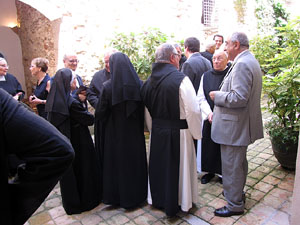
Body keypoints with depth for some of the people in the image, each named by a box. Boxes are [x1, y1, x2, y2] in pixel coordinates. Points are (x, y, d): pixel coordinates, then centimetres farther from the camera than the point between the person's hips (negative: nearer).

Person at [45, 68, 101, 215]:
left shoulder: (54, 100, -4)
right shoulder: (72, 103, -27)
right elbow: (90, 120, -19)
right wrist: (85, 111, 1)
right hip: (78, 144, -7)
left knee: (68, 172, 21)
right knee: (82, 169, 13)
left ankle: (70, 202, 40)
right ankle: (85, 201, 32)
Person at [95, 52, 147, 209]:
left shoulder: (108, 86, -17)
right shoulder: (139, 85, -9)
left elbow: (100, 115, -11)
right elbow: (144, 111, -3)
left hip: (115, 134, -2)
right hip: (135, 133, 3)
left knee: (116, 163, 15)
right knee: (135, 161, 18)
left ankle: (116, 197, 32)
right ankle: (136, 195, 35)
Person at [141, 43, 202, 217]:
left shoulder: (149, 81, 1)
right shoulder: (180, 79, -17)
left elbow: (147, 111, 8)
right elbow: (193, 110, -17)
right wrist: (196, 133, -4)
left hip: (157, 132, 6)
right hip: (178, 133, -5)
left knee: (159, 165, 19)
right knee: (178, 168, 11)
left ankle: (158, 199, 39)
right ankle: (178, 203, 30)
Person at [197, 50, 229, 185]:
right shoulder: (206, 76, 5)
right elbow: (201, 98, 3)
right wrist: (209, 113, -10)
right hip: (209, 118, 3)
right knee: (209, 146, 10)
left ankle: (223, 172, 26)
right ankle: (210, 171, 28)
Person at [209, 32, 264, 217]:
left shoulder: (242, 64, -21)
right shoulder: (249, 61, 14)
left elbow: (239, 98, -28)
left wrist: (217, 96, -15)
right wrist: (221, 93, 12)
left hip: (234, 126, -11)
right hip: (241, 125, 11)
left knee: (231, 166, 2)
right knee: (240, 162, 24)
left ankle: (235, 205, 17)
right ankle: (238, 193, 43)